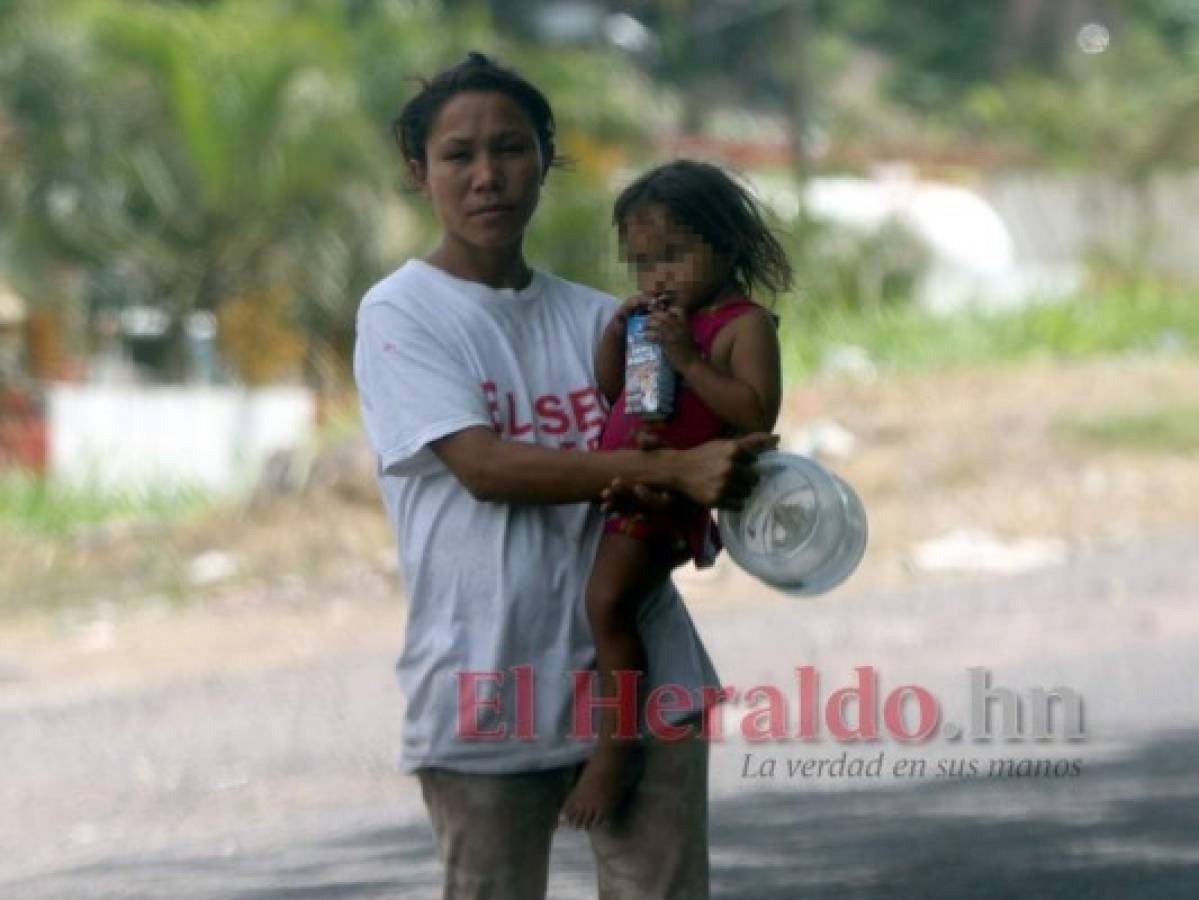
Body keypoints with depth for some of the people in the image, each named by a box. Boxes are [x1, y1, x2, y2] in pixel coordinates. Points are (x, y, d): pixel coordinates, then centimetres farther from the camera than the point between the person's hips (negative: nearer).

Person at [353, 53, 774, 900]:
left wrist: (690, 508, -17)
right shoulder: (401, 314, -2)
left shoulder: (596, 319, 13)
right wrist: (673, 469, -21)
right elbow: (485, 467, -14)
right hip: (486, 689, -4)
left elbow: (659, 446, 9)